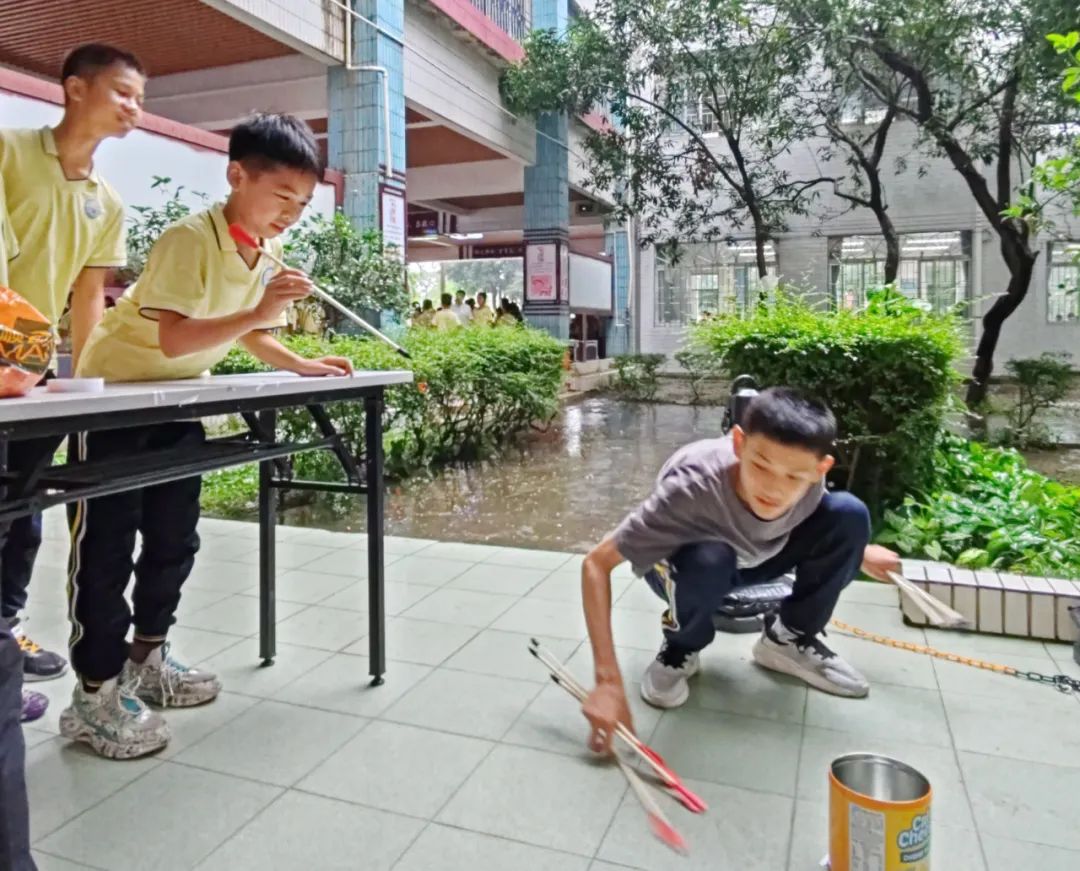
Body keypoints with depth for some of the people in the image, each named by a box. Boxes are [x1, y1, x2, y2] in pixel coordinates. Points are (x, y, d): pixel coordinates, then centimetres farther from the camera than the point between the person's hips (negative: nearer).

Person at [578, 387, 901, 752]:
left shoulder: (806, 478, -26)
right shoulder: (693, 487, -41)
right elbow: (596, 564, -38)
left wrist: (857, 551, 11)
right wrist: (608, 681, -44)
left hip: (756, 556, 4)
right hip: (688, 564, -4)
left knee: (849, 514, -18)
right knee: (709, 560, -39)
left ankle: (789, 637, 3)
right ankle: (680, 649, -5)